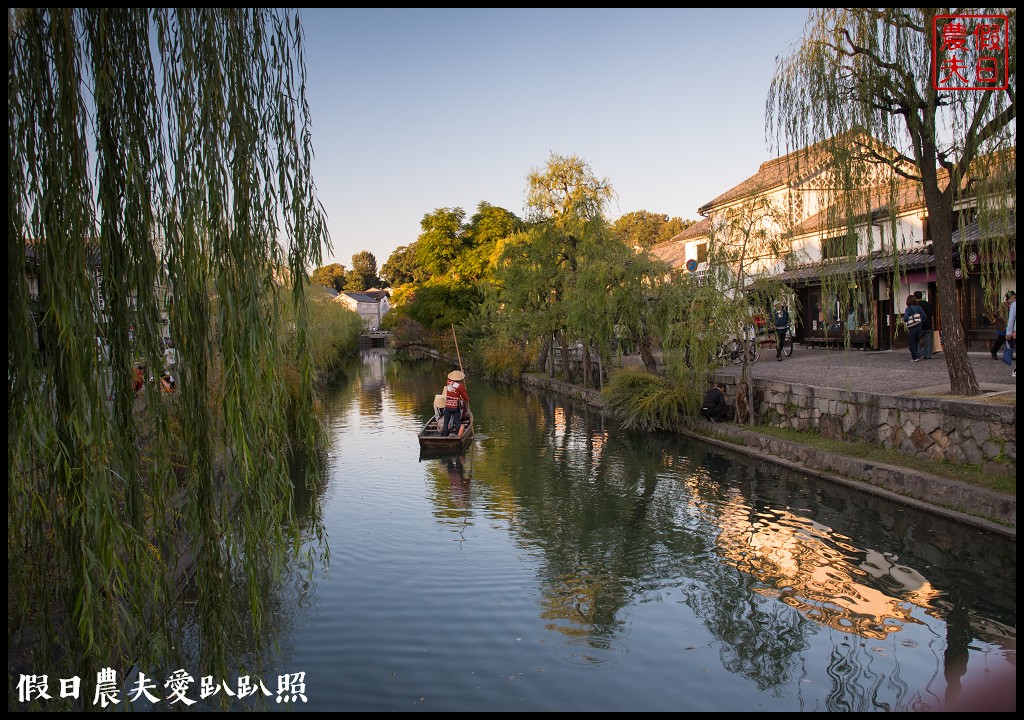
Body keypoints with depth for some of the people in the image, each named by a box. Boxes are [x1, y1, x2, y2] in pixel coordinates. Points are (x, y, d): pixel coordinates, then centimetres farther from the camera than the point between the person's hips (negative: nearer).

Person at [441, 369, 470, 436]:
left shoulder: (449, 383, 3)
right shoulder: (460, 386, -10)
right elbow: (465, 396, -6)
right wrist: (467, 402, 17)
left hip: (447, 406, 4)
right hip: (456, 406, -4)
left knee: (446, 422, 10)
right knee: (457, 422, 2)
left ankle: (444, 436, 10)